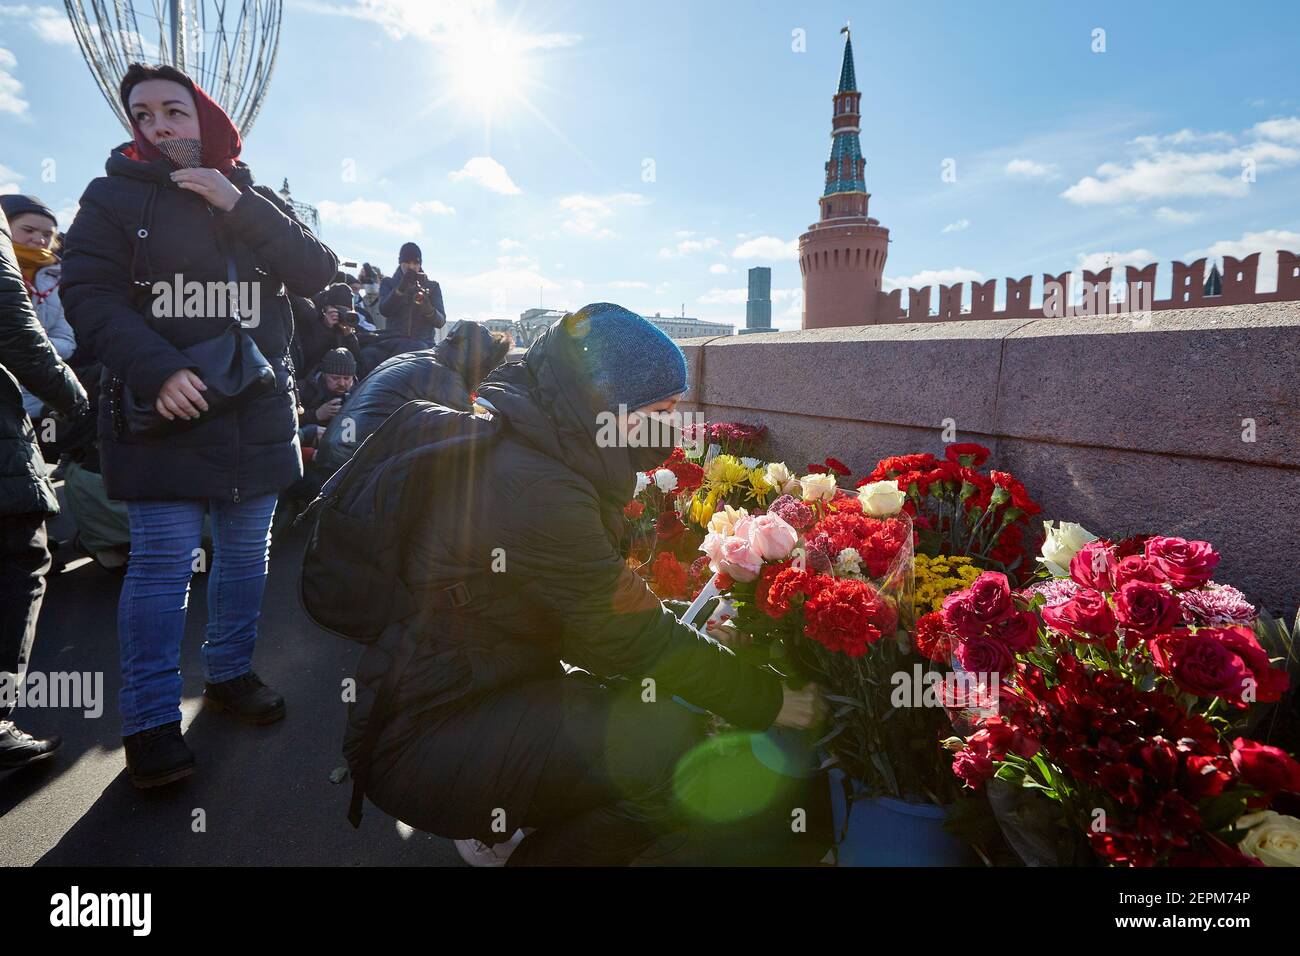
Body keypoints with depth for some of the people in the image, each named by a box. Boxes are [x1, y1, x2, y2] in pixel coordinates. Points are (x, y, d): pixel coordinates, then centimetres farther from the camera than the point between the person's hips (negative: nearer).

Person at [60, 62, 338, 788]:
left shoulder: (255, 201, 13)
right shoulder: (115, 196, 6)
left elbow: (319, 273, -1)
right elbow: (88, 293, -5)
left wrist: (238, 205, -10)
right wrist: (157, 370, -21)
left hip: (258, 412, 3)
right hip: (164, 410, -3)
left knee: (246, 553, 9)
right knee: (164, 561, -7)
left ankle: (230, 673, 26)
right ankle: (152, 722, 4)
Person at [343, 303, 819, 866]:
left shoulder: (521, 444, 4)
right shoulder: (531, 485, -27)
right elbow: (634, 640, -21)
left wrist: (688, 632, 2)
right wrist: (769, 700, -9)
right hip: (415, 744, -10)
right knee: (668, 745, -23)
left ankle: (494, 823, 16)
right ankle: (539, 852, 3)